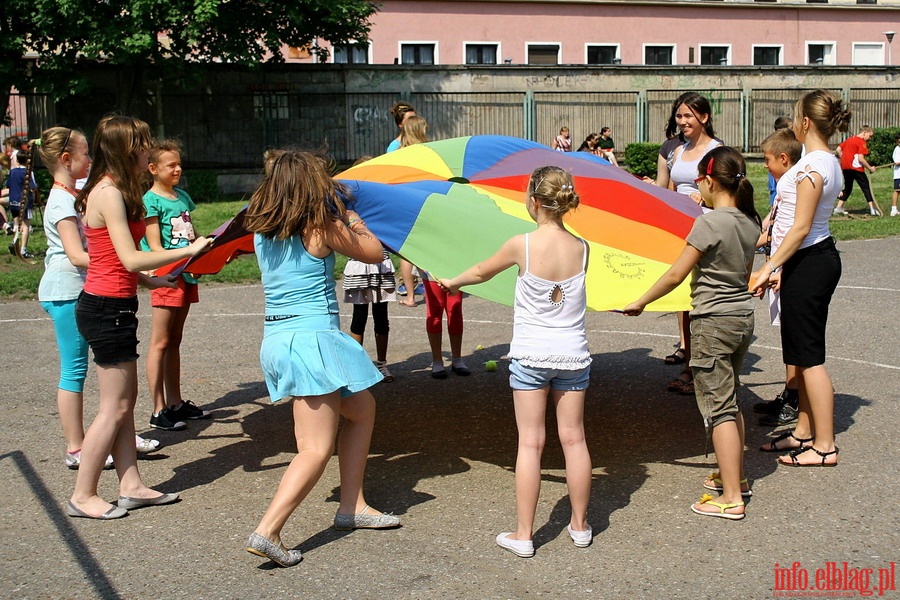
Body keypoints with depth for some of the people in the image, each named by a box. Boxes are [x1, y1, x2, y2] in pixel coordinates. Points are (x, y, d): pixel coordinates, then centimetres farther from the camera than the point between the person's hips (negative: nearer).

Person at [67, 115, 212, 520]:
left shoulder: (111, 190, 12)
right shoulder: (110, 194, -18)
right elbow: (131, 259, -22)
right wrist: (188, 251, -17)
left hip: (111, 305, 10)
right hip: (107, 308, -10)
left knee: (125, 401, 13)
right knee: (115, 406, -2)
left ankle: (131, 487, 20)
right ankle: (82, 497, 7)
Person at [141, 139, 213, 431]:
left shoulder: (182, 196, 14)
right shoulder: (151, 200, -8)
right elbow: (155, 248, -14)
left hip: (187, 275, 8)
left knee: (175, 341, 14)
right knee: (160, 343, -4)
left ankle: (176, 402, 21)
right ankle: (159, 410, -1)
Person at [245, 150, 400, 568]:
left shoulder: (261, 231, 8)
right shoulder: (323, 228, -9)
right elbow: (374, 253, 4)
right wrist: (351, 218, 17)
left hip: (275, 340, 8)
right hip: (313, 340, -8)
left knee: (362, 409, 23)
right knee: (316, 449, -5)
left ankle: (352, 506, 26)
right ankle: (267, 531, -15)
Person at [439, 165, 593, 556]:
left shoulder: (522, 245, -12)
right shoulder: (581, 248, -3)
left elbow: (483, 271, 5)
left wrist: (452, 282, 25)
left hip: (530, 355, -3)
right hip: (573, 355, 3)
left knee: (530, 443, 1)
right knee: (573, 439, 11)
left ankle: (523, 535, 7)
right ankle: (580, 526, 23)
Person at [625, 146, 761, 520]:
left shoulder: (709, 223, -18)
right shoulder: (750, 222, 5)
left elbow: (676, 275, -15)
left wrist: (639, 303, -5)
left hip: (713, 322, -8)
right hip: (744, 316, 8)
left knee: (719, 408, -3)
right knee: (730, 401, 20)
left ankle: (731, 498, -1)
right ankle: (736, 477, 31)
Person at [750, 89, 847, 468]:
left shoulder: (812, 166, -19)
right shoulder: (829, 161, 11)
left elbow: (800, 228, -21)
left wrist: (769, 268, -16)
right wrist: (781, 266, 16)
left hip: (808, 263, -10)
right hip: (818, 257, 10)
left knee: (809, 356, -3)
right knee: (804, 354, 17)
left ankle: (824, 446, 5)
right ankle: (804, 432, 27)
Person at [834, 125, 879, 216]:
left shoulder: (849, 139, 14)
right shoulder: (862, 142, -10)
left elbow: (838, 150, 16)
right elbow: (861, 159, -17)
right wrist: (870, 168, -8)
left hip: (845, 167, 7)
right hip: (856, 168, -7)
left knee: (847, 188, 18)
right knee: (866, 187, 0)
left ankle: (839, 208, 14)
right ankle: (872, 208, -4)